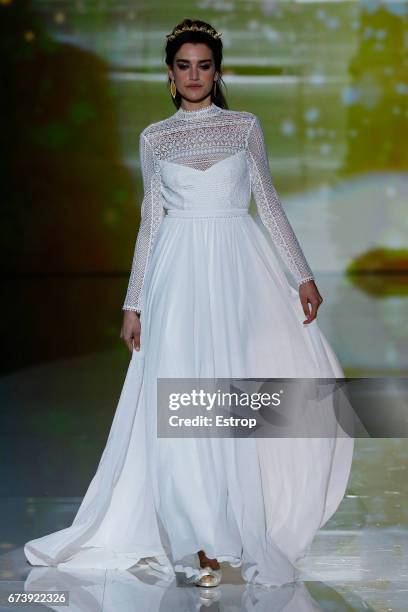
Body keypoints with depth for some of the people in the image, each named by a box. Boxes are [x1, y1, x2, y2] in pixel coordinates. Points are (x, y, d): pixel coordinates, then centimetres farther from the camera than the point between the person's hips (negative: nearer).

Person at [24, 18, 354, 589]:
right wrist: (134, 302, 8)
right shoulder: (155, 137, 10)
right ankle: (205, 541, 7)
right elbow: (150, 222, 11)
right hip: (180, 273, 0)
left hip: (240, 268, 0)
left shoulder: (246, 126, 8)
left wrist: (303, 275, 0)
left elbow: (270, 204, 8)